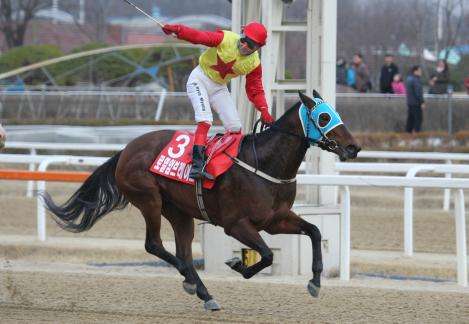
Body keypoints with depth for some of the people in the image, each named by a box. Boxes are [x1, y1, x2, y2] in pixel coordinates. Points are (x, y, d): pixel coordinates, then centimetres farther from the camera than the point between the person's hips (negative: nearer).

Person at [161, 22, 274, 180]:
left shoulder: (254, 64, -8)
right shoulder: (226, 39, -20)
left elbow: (255, 90, -1)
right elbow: (197, 36, -25)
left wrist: (264, 111, -15)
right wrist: (177, 29, -39)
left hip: (219, 88, 5)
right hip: (199, 79, -5)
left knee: (235, 127, -1)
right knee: (205, 120, -24)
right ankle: (197, 164, -32)